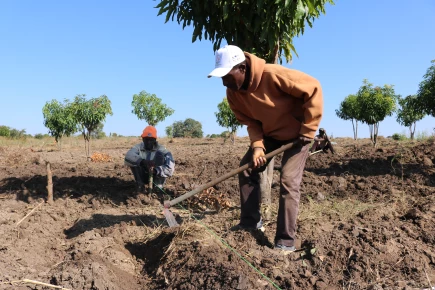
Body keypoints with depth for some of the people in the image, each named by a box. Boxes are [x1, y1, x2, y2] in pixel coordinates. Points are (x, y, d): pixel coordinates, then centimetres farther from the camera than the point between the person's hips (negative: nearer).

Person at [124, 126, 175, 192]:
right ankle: (140, 185, -14)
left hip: (156, 176, -1)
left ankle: (158, 187, -22)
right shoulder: (139, 147, -10)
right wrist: (143, 161, -49)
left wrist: (156, 170, -45)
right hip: (143, 176, 2)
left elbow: (170, 168, -28)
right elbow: (128, 157, -32)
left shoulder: (161, 149, -15)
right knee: (134, 160, -19)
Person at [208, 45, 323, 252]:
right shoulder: (233, 93, -13)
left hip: (297, 133, -6)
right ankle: (250, 221, 17)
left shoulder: (274, 75, -34)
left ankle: (286, 241, -6)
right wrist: (257, 145, -22)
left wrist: (308, 130, -25)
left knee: (288, 182, -15)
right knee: (247, 168, 1)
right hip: (269, 133, 7)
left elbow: (313, 89, -28)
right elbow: (250, 121, -3)